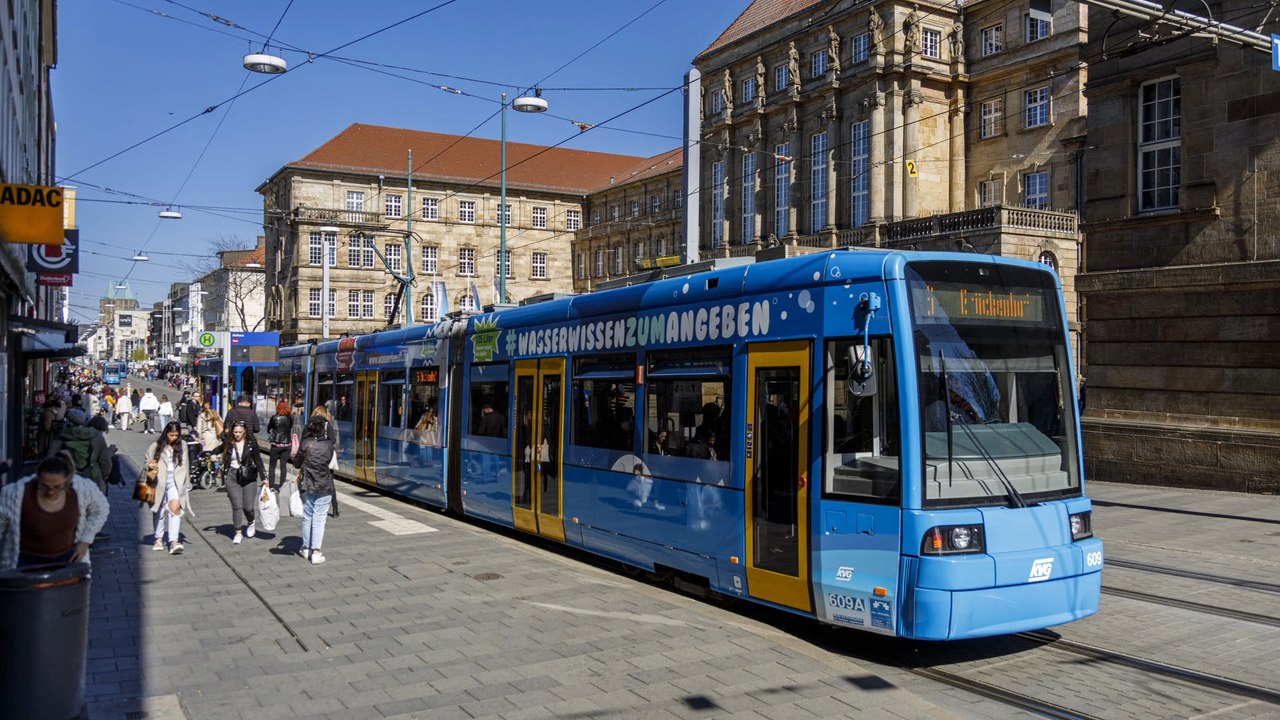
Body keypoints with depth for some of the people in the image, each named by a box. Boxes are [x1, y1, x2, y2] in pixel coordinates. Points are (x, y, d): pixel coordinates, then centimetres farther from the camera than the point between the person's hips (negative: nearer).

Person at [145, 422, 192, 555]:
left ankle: (174, 541, -25)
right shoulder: (156, 446, 2)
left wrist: (187, 484, 15)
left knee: (175, 507, -20)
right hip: (160, 482, 0)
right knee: (161, 511, 10)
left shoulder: (182, 446, 8)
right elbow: (146, 462, 13)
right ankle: (159, 538, 32)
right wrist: (149, 465, -11)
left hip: (176, 482, 0)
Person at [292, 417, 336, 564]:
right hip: (324, 487, -1)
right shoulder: (329, 444, -6)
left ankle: (306, 549, 26)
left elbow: (297, 463, -1)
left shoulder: (305, 444, -8)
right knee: (319, 520, 1)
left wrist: (294, 454, 16)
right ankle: (316, 552, -4)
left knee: (307, 518, 15)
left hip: (307, 486, 1)